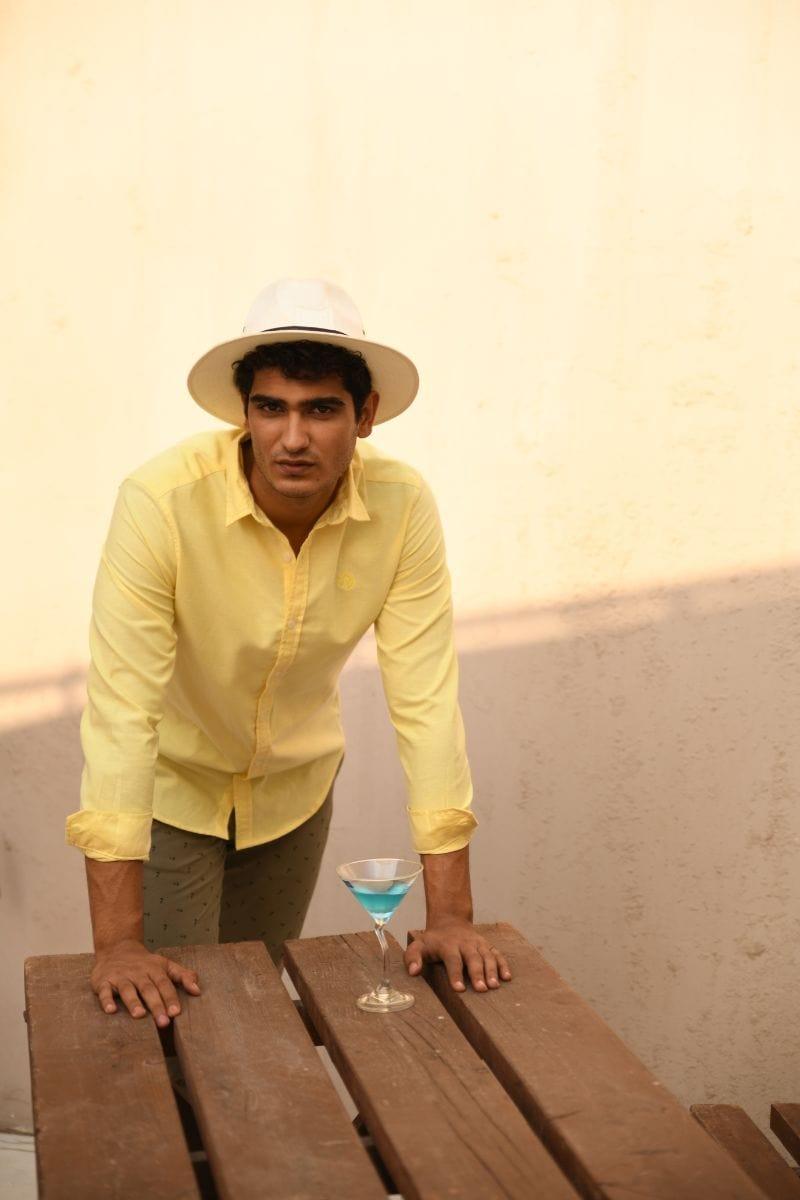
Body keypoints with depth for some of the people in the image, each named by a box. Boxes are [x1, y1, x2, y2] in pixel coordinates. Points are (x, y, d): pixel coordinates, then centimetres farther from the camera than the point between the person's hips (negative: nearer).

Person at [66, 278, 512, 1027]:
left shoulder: (403, 508, -23)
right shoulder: (161, 502, -32)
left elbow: (426, 703, -22)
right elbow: (122, 710, -33)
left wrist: (450, 915, -25)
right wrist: (117, 943, -36)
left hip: (294, 788, 3)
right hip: (170, 788, -3)